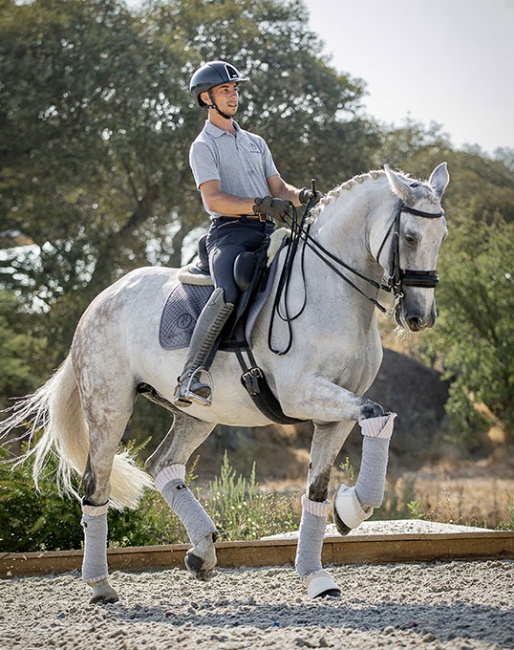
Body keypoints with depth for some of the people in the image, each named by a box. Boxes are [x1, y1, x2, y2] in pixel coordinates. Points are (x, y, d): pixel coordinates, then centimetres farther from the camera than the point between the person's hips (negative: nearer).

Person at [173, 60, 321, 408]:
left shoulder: (256, 142, 26)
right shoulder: (204, 146, 4)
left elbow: (278, 187, 19)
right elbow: (214, 199, -9)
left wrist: (301, 196, -4)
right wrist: (261, 205, -23)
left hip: (267, 234, 7)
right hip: (230, 232, -7)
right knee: (229, 294, -33)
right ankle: (191, 375, -35)